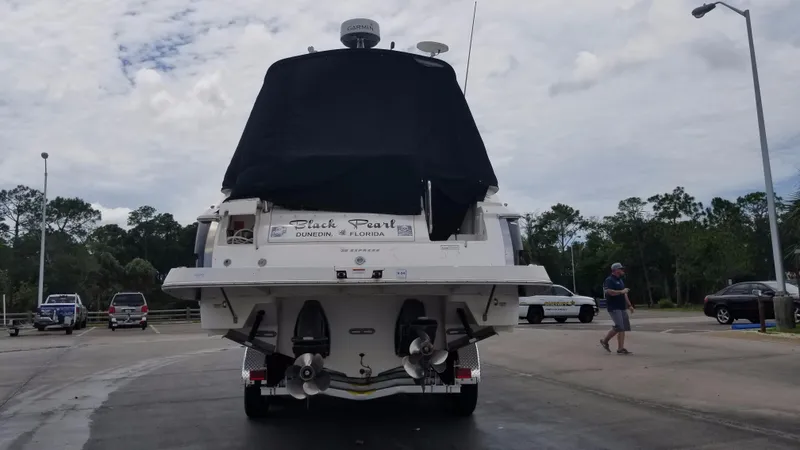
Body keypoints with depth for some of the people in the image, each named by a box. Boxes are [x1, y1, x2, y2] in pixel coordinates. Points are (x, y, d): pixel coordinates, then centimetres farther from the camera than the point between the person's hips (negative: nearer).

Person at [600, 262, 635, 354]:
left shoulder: (620, 280, 20)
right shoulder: (609, 280, -9)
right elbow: (608, 291, -25)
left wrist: (629, 305, 23)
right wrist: (621, 291, -19)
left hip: (622, 307, 9)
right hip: (614, 307, -9)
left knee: (623, 328, 4)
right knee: (619, 326, -16)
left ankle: (620, 348, 6)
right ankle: (605, 340, 1)